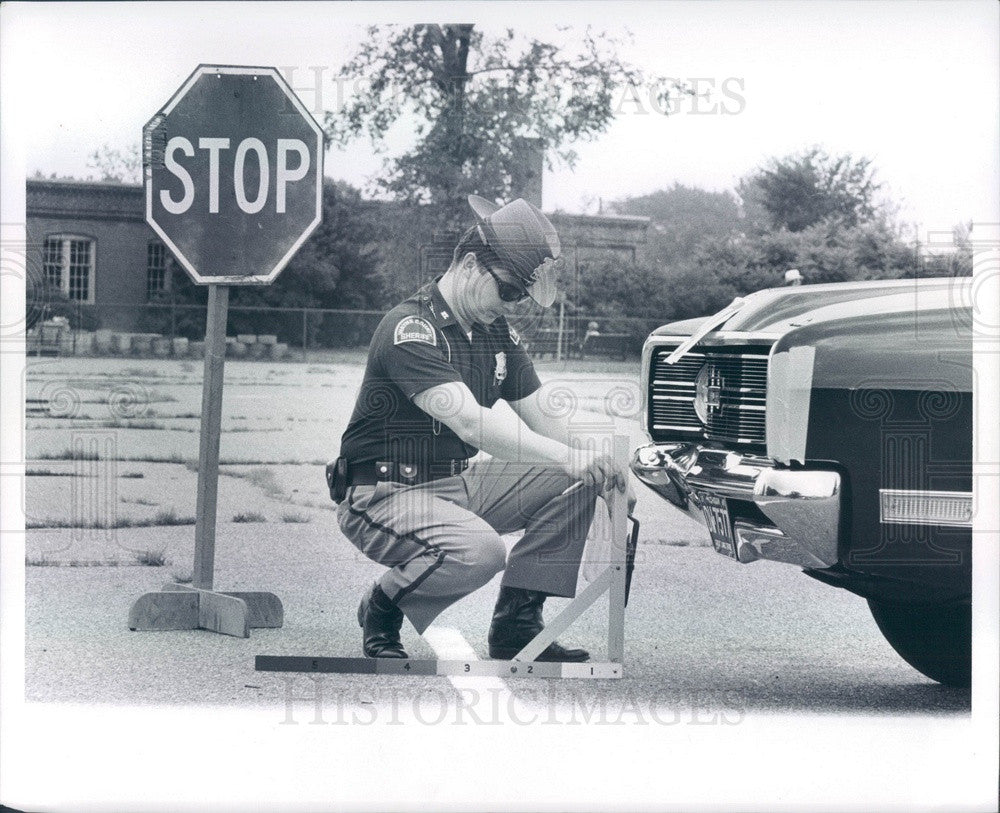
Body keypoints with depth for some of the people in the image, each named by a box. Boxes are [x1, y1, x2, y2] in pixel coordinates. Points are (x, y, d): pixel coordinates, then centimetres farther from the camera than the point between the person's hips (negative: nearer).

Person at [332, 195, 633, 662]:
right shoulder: (410, 329, -21)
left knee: (570, 486, -7)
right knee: (478, 551, -35)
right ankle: (382, 609, -6)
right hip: (384, 496, -9)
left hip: (459, 484, 9)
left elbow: (541, 419, 8)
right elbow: (471, 423, -33)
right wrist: (567, 457, -38)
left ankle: (516, 624, 0)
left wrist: (600, 466, -12)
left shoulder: (497, 332, 8)